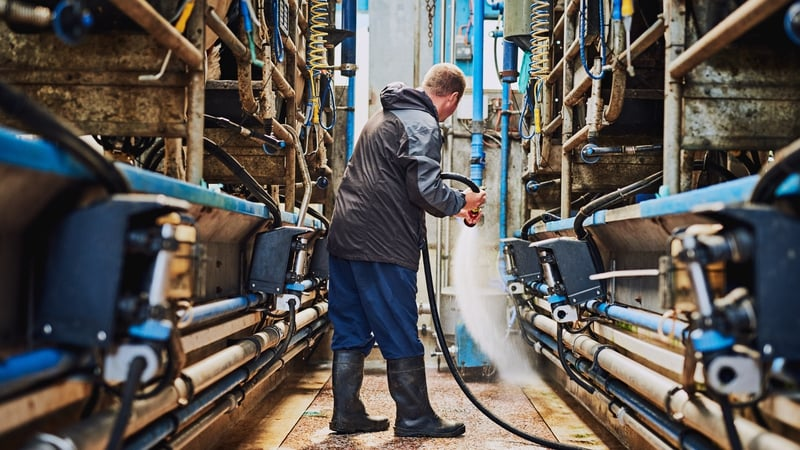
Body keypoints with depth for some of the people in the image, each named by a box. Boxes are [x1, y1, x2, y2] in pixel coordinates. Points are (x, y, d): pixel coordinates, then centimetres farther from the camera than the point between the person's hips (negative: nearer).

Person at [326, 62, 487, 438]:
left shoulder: (385, 117, 22)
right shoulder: (423, 125, -9)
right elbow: (425, 190, -18)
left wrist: (450, 207, 28)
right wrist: (462, 201, 1)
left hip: (345, 237, 9)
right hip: (383, 246, -9)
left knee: (351, 333, 12)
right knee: (401, 336, 1)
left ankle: (347, 414, 18)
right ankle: (415, 418, 11)